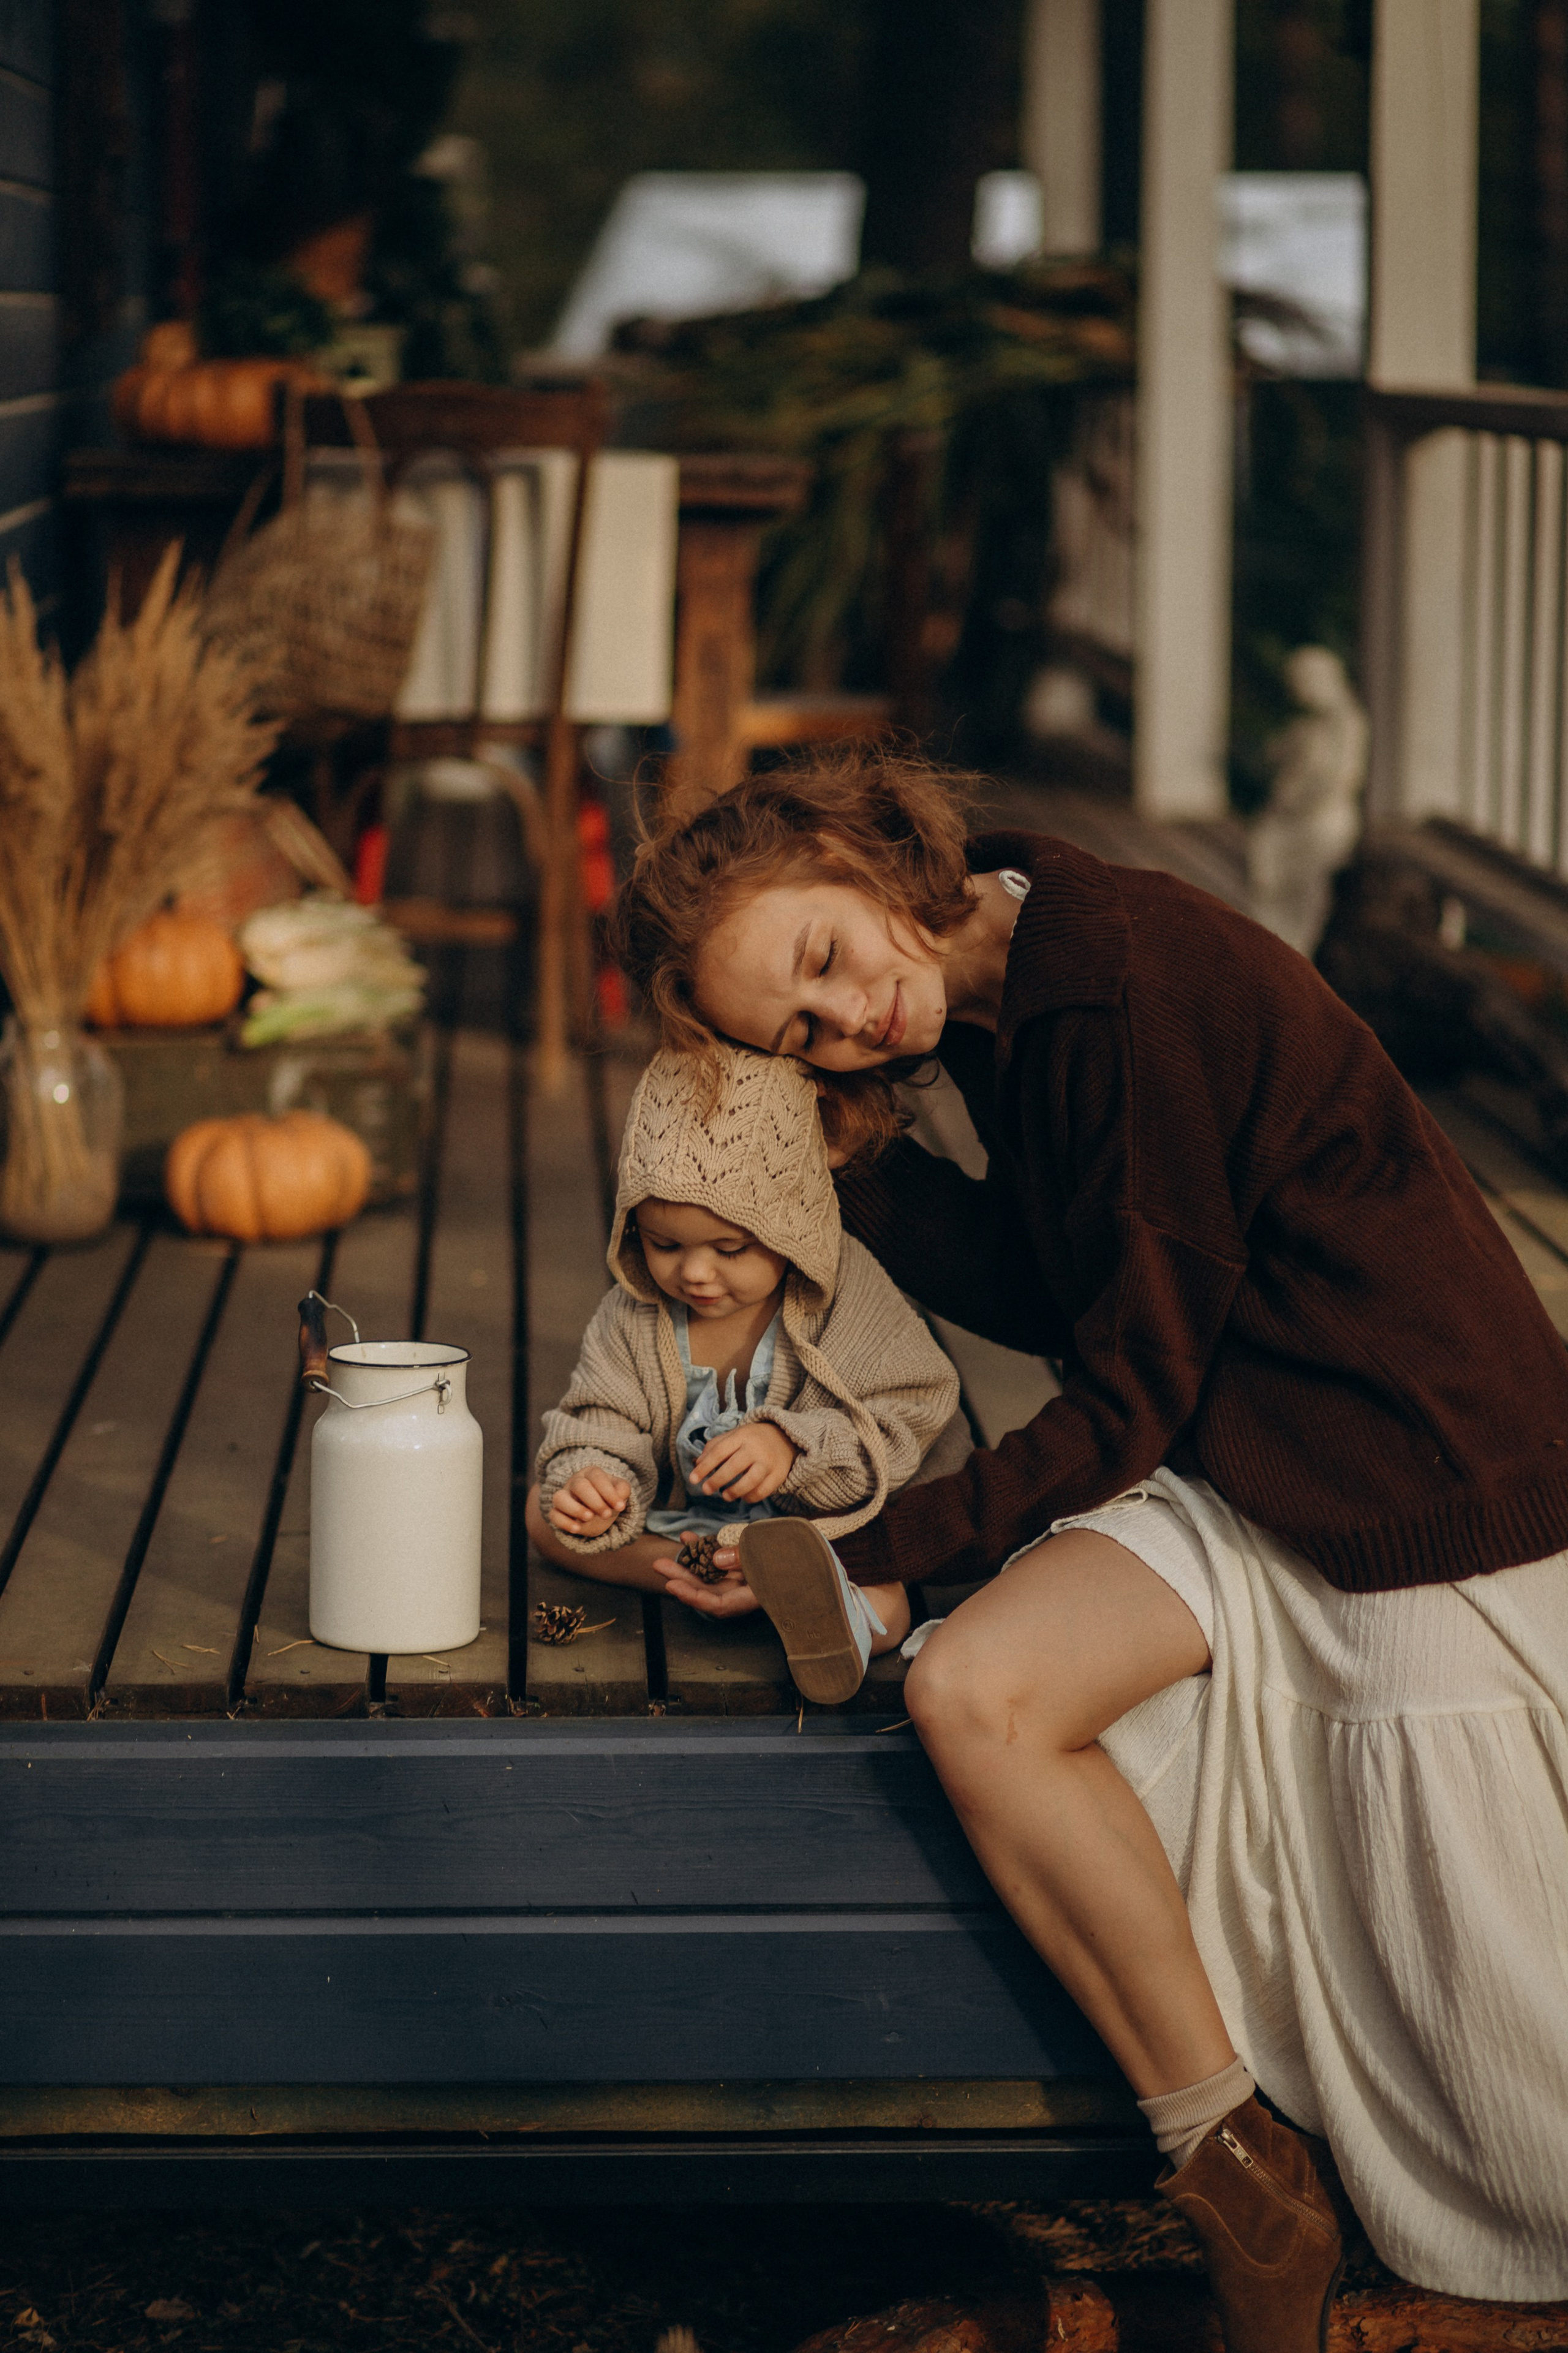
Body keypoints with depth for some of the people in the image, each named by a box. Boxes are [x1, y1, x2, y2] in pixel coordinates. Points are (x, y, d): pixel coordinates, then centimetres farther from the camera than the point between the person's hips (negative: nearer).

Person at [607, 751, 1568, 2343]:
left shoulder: (1130, 980, -22)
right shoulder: (995, 1006, 4)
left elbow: (1134, 1396, -18)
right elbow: (1054, 1298, 10)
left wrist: (877, 1551, -12)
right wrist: (841, 1149, 0)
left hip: (1426, 1483, -8)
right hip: (1231, 1477, 8)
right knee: (973, 1692, -14)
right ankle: (1242, 2189, -5)